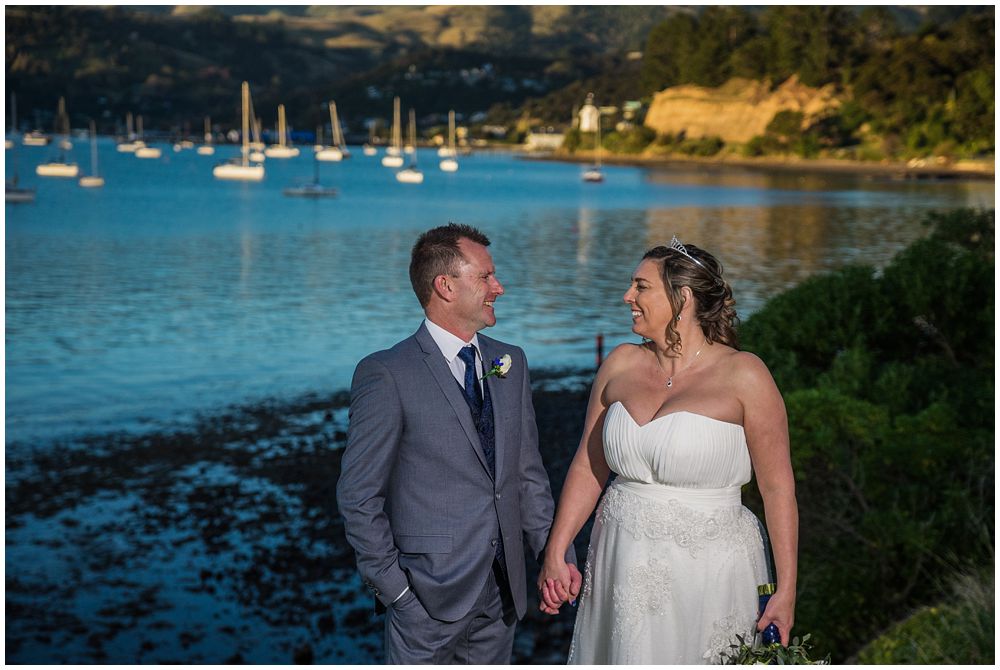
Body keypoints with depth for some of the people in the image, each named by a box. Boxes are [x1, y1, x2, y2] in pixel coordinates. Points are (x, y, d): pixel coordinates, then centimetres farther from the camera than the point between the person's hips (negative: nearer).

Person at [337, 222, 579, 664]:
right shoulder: (386, 375, -12)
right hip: (428, 597, -6)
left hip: (503, 593, 6)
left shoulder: (510, 363, 8)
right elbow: (358, 497, -10)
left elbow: (528, 472, 11)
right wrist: (395, 589, -11)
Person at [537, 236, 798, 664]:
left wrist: (786, 592, -10)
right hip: (623, 565, 4)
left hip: (705, 570, -4)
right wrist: (555, 554, 1)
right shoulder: (621, 365, 3)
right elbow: (587, 468, 7)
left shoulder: (742, 375, -10)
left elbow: (777, 487, -9)